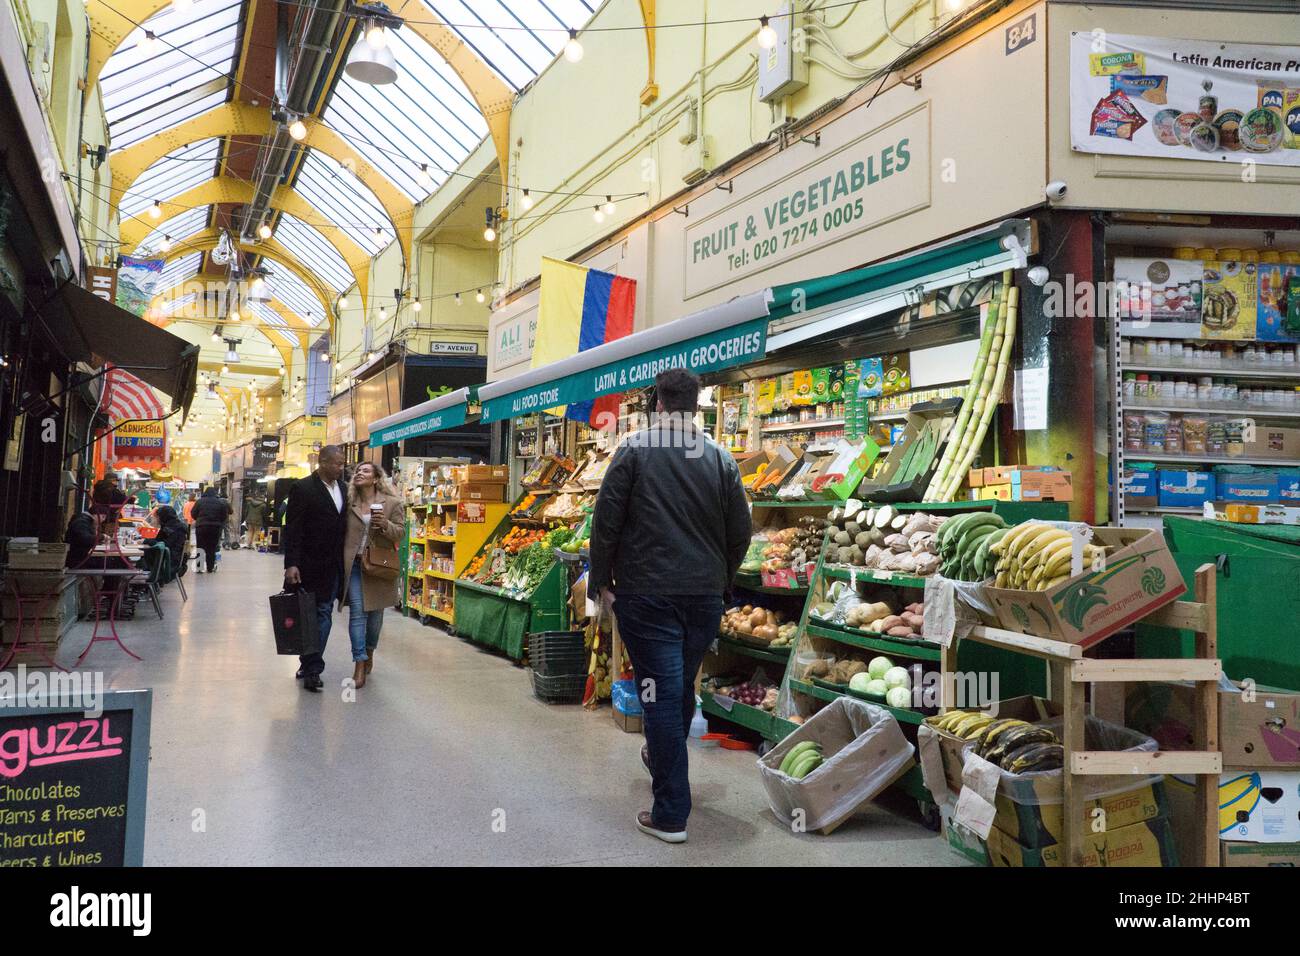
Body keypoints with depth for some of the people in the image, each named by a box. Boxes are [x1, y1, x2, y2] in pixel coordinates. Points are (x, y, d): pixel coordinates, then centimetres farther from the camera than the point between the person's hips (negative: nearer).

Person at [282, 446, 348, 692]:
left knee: (323, 614, 5)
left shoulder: (342, 488, 9)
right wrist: (291, 564, -17)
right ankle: (311, 667, 9)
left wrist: (343, 561, 6)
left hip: (332, 566, 5)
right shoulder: (303, 488, -9)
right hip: (309, 565, -5)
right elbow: (292, 529, -12)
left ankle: (311, 667, 10)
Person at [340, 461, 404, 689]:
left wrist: (385, 524, -20)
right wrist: (341, 563, 4)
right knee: (357, 612, -6)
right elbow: (343, 533, 14)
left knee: (375, 612, 11)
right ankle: (360, 665, -6)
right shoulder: (350, 502, 6)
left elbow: (400, 533, 0)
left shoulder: (392, 503, 0)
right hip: (354, 564, 1)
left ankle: (369, 652, 34)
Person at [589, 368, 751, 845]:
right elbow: (740, 531, 5)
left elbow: (606, 522, -7)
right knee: (684, 688, 21)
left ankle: (670, 814, 3)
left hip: (646, 594, -4)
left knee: (663, 694, -1)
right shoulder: (721, 457, 3)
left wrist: (601, 581, 4)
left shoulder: (635, 449, -6)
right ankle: (662, 757, 45)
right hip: (705, 595, 4)